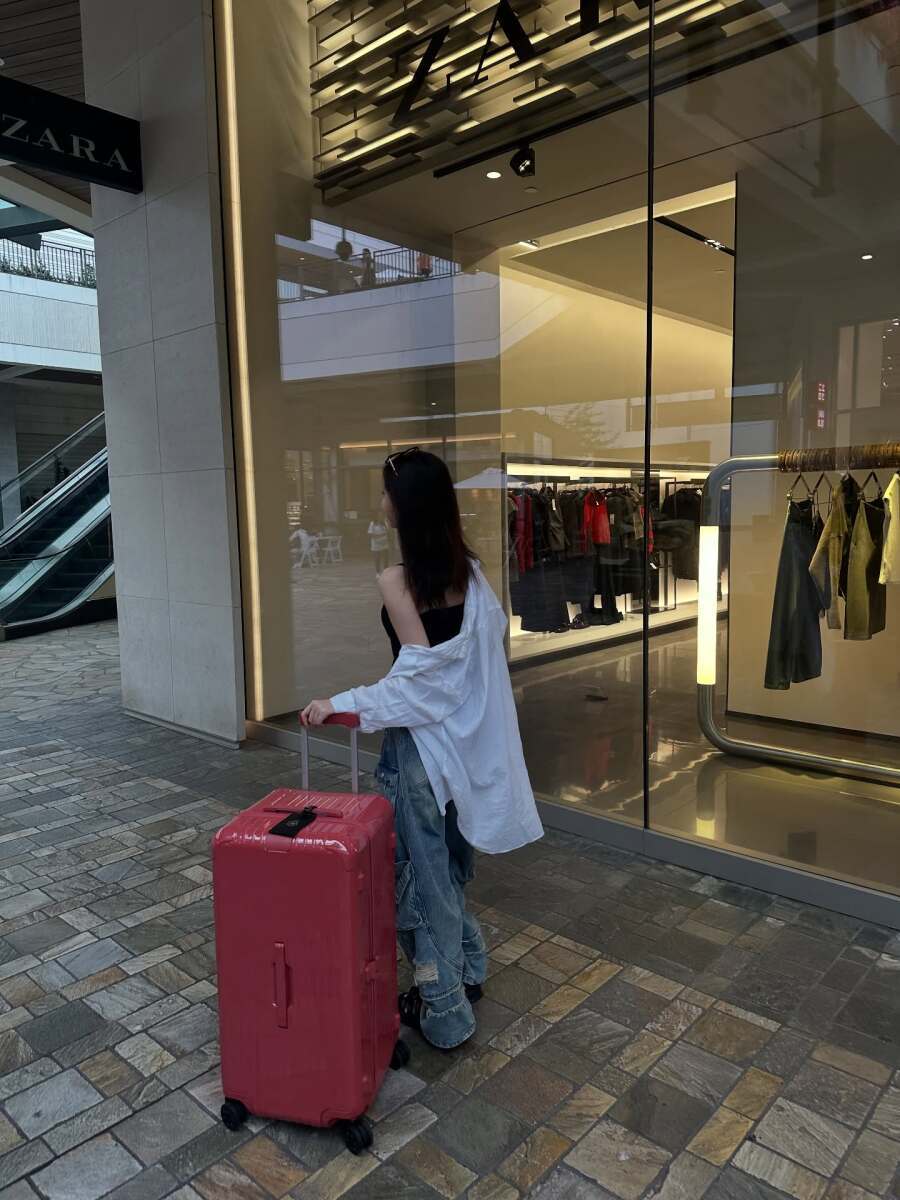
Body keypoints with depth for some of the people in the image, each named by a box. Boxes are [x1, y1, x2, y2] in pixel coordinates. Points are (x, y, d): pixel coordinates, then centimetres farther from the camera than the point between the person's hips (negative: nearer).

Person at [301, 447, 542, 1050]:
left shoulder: (396, 581, -19)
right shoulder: (469, 570, 1)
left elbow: (422, 671, -21)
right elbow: (495, 632, 7)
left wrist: (340, 705, -17)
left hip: (421, 738, -7)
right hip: (467, 735, 7)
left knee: (424, 869, 9)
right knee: (450, 859, 24)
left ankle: (444, 1011, 24)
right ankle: (469, 971, 40)